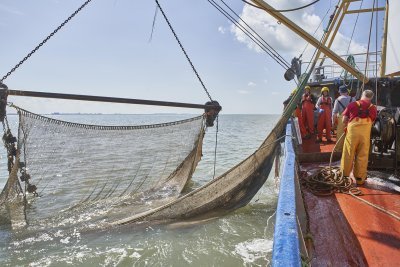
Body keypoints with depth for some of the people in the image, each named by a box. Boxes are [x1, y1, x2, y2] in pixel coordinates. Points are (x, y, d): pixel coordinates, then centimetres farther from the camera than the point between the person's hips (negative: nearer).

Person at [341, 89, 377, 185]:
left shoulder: (352, 105, 1)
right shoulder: (373, 108, 6)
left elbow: (344, 120, 2)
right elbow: (372, 121, 9)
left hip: (352, 132, -1)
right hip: (366, 133, 1)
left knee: (348, 155, 8)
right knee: (362, 156, 9)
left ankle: (344, 175, 16)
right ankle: (360, 178, 16)